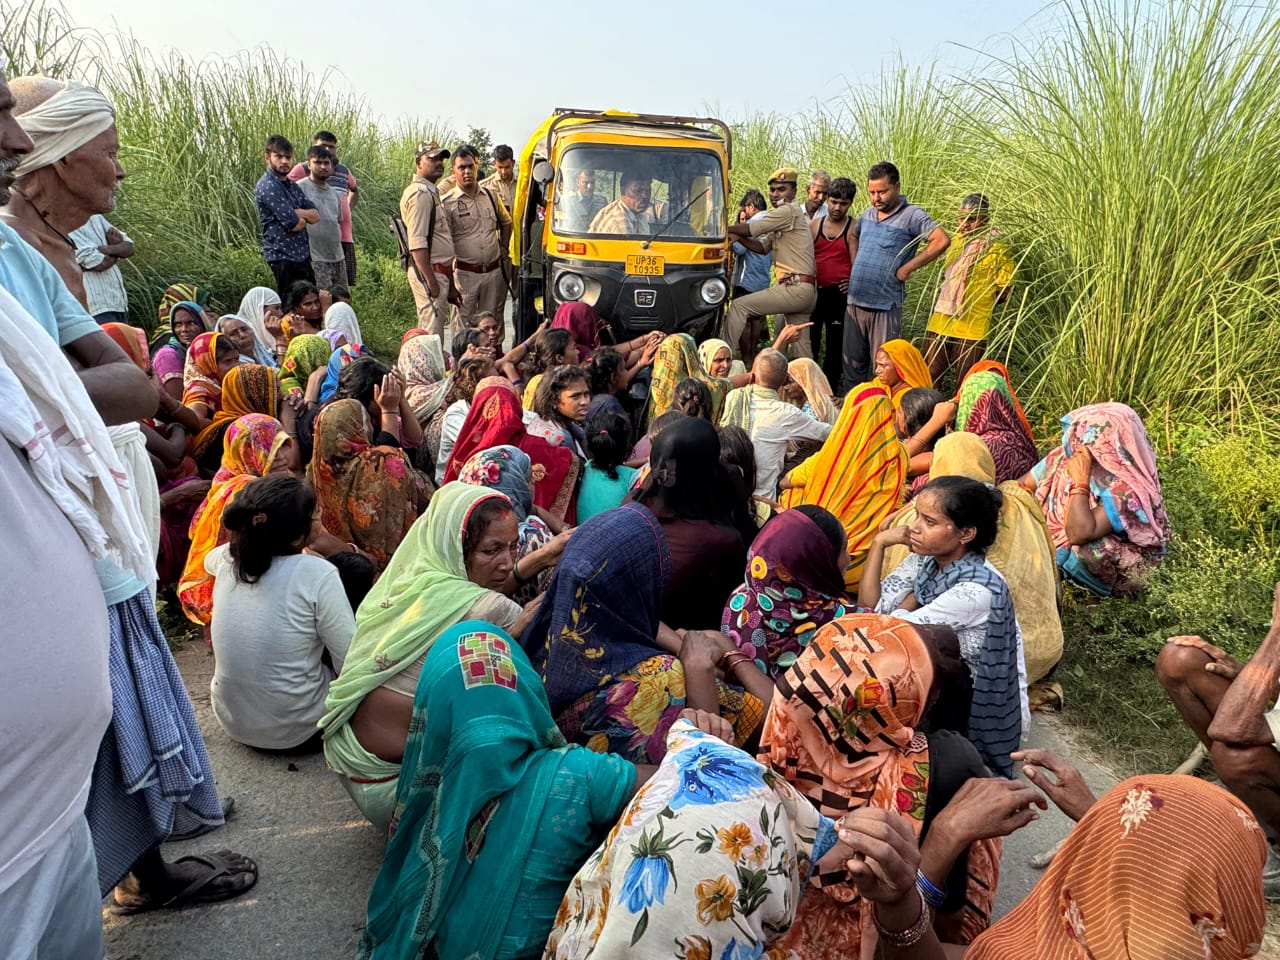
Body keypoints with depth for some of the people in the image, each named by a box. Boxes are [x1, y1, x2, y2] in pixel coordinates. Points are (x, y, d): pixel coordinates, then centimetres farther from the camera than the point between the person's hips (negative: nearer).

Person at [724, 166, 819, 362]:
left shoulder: (789, 210, -7)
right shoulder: (782, 219, 23)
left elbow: (750, 228, -11)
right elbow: (762, 247, 18)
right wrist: (737, 236, 5)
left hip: (795, 287, -10)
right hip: (805, 291, 10)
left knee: (739, 305, -9)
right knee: (802, 345, 11)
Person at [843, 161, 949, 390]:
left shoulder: (911, 215, -7)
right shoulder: (867, 213, 13)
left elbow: (941, 240, -20)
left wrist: (906, 269, -16)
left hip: (885, 305, -6)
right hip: (854, 301, 6)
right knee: (852, 364, 14)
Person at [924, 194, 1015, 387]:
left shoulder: (997, 248, -8)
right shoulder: (956, 240, 10)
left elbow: (1006, 290, -6)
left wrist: (979, 305, -4)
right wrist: (942, 303, 11)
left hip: (971, 329, -6)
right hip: (939, 323, 6)